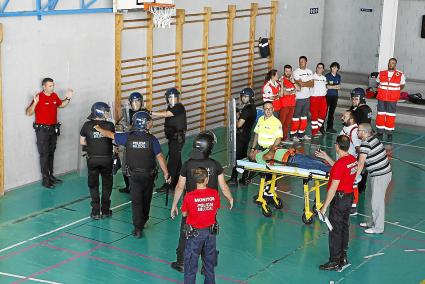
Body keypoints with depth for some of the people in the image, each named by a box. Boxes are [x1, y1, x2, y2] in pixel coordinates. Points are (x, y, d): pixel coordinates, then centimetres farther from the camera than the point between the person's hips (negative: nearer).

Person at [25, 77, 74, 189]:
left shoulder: (54, 96, 4)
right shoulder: (39, 97, -16)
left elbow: (61, 104, 25)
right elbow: (29, 113, -20)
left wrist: (68, 98, 8)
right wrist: (35, 103, -36)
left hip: (53, 129, 7)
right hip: (42, 130, -7)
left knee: (51, 153, 16)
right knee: (44, 154, -3)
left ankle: (51, 176, 27)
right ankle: (45, 180, 1)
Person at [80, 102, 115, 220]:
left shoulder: (87, 125, -6)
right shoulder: (110, 125, -10)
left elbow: (82, 142, 0)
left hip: (92, 159, 1)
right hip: (106, 158, -1)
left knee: (93, 185, 13)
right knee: (107, 184, 15)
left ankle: (95, 212, 11)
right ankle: (105, 211, 18)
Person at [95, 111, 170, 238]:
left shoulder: (128, 137, -9)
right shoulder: (151, 139, -13)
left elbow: (110, 134, 3)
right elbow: (160, 157, -12)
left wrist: (98, 128, 21)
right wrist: (166, 173, -3)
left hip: (134, 175, 0)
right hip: (149, 175, 0)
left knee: (136, 201, 1)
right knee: (146, 199, 19)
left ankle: (138, 228, -7)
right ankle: (143, 222, 35)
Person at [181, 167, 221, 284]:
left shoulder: (189, 196, -18)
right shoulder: (215, 194, -11)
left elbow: (184, 214, -5)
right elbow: (215, 211, 1)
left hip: (195, 233, -3)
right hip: (211, 232, 3)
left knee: (191, 263, 10)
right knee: (209, 262, 19)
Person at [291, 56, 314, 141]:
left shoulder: (309, 72, 10)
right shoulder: (296, 72, -8)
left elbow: (312, 84, 2)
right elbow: (300, 84, -19)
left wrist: (304, 83, -11)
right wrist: (308, 83, -6)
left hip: (307, 98, 6)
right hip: (298, 98, -6)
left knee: (304, 117, 12)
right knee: (296, 117, -3)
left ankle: (301, 134, 20)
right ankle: (293, 134, 2)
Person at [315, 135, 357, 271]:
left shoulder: (339, 164, -25)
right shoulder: (352, 159, 1)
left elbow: (333, 188, -24)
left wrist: (324, 206, -18)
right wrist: (326, 157, 21)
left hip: (339, 198, -9)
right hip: (349, 196, 9)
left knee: (335, 230, 2)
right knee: (344, 227, 19)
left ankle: (334, 262, 10)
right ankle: (343, 257, 31)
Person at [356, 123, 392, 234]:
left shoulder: (365, 144, -20)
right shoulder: (373, 139, 8)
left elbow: (361, 164, -23)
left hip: (380, 176, -9)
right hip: (385, 172, 9)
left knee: (377, 202, 2)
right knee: (376, 200, 20)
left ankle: (378, 228, 12)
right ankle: (374, 222, 33)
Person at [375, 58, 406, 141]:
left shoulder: (400, 75, 0)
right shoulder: (381, 73, 6)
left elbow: (402, 86, 11)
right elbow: (378, 83, 19)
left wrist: (394, 91, 2)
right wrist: (382, 90, 6)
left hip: (392, 100, -2)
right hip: (381, 98, 2)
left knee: (390, 116, 0)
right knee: (380, 115, 4)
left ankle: (389, 133, 8)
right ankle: (380, 132, 14)